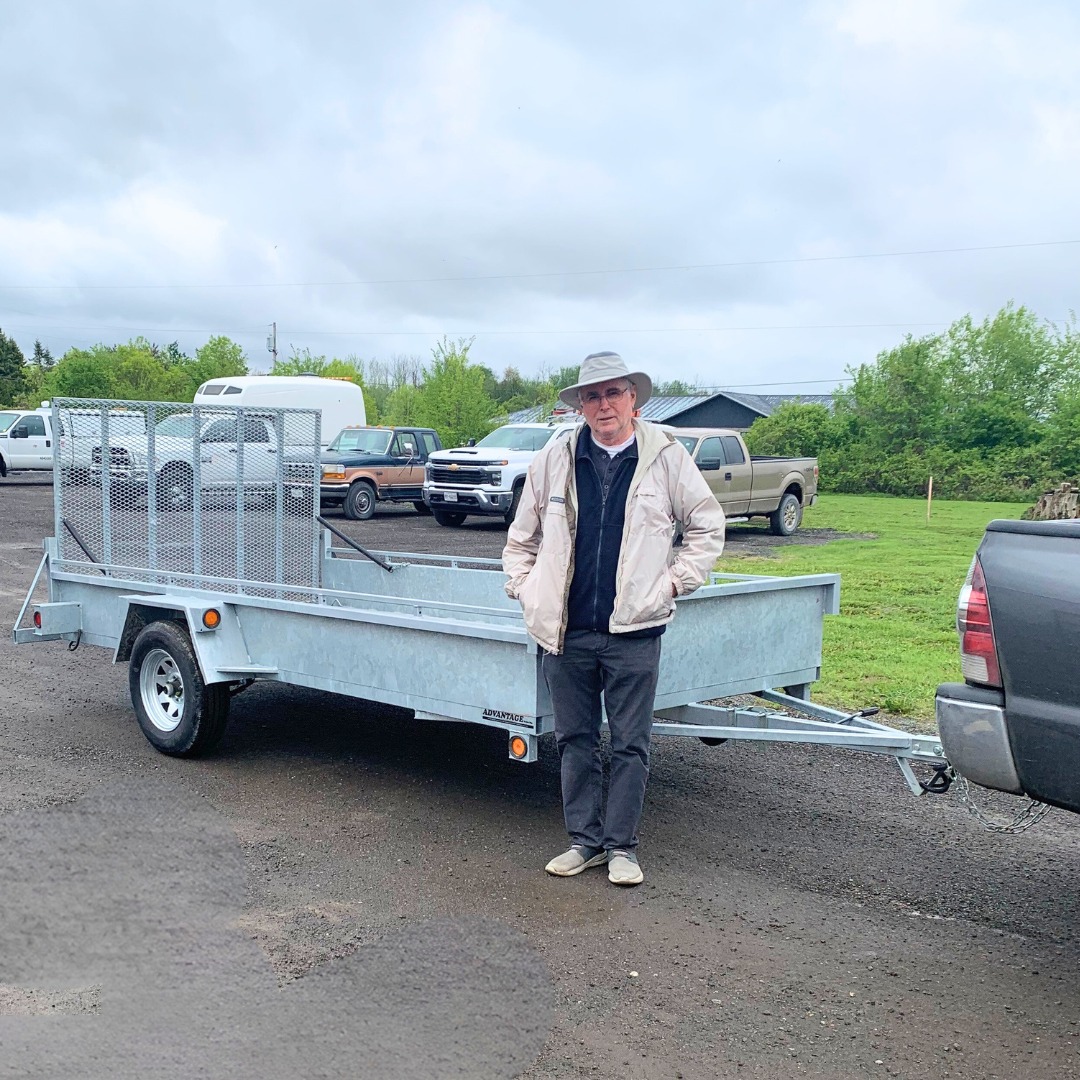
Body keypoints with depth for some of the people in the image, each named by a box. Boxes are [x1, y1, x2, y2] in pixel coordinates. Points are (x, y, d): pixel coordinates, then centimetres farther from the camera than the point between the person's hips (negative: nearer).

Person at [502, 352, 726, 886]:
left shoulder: (666, 456, -1)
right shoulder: (555, 459, 4)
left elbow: (708, 526, 9)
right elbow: (522, 536, 17)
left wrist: (673, 582, 2)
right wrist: (525, 590, 9)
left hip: (634, 630, -2)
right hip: (565, 630, 2)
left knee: (630, 744, 4)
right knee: (574, 740, 11)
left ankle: (621, 846, 18)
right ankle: (585, 839, 25)